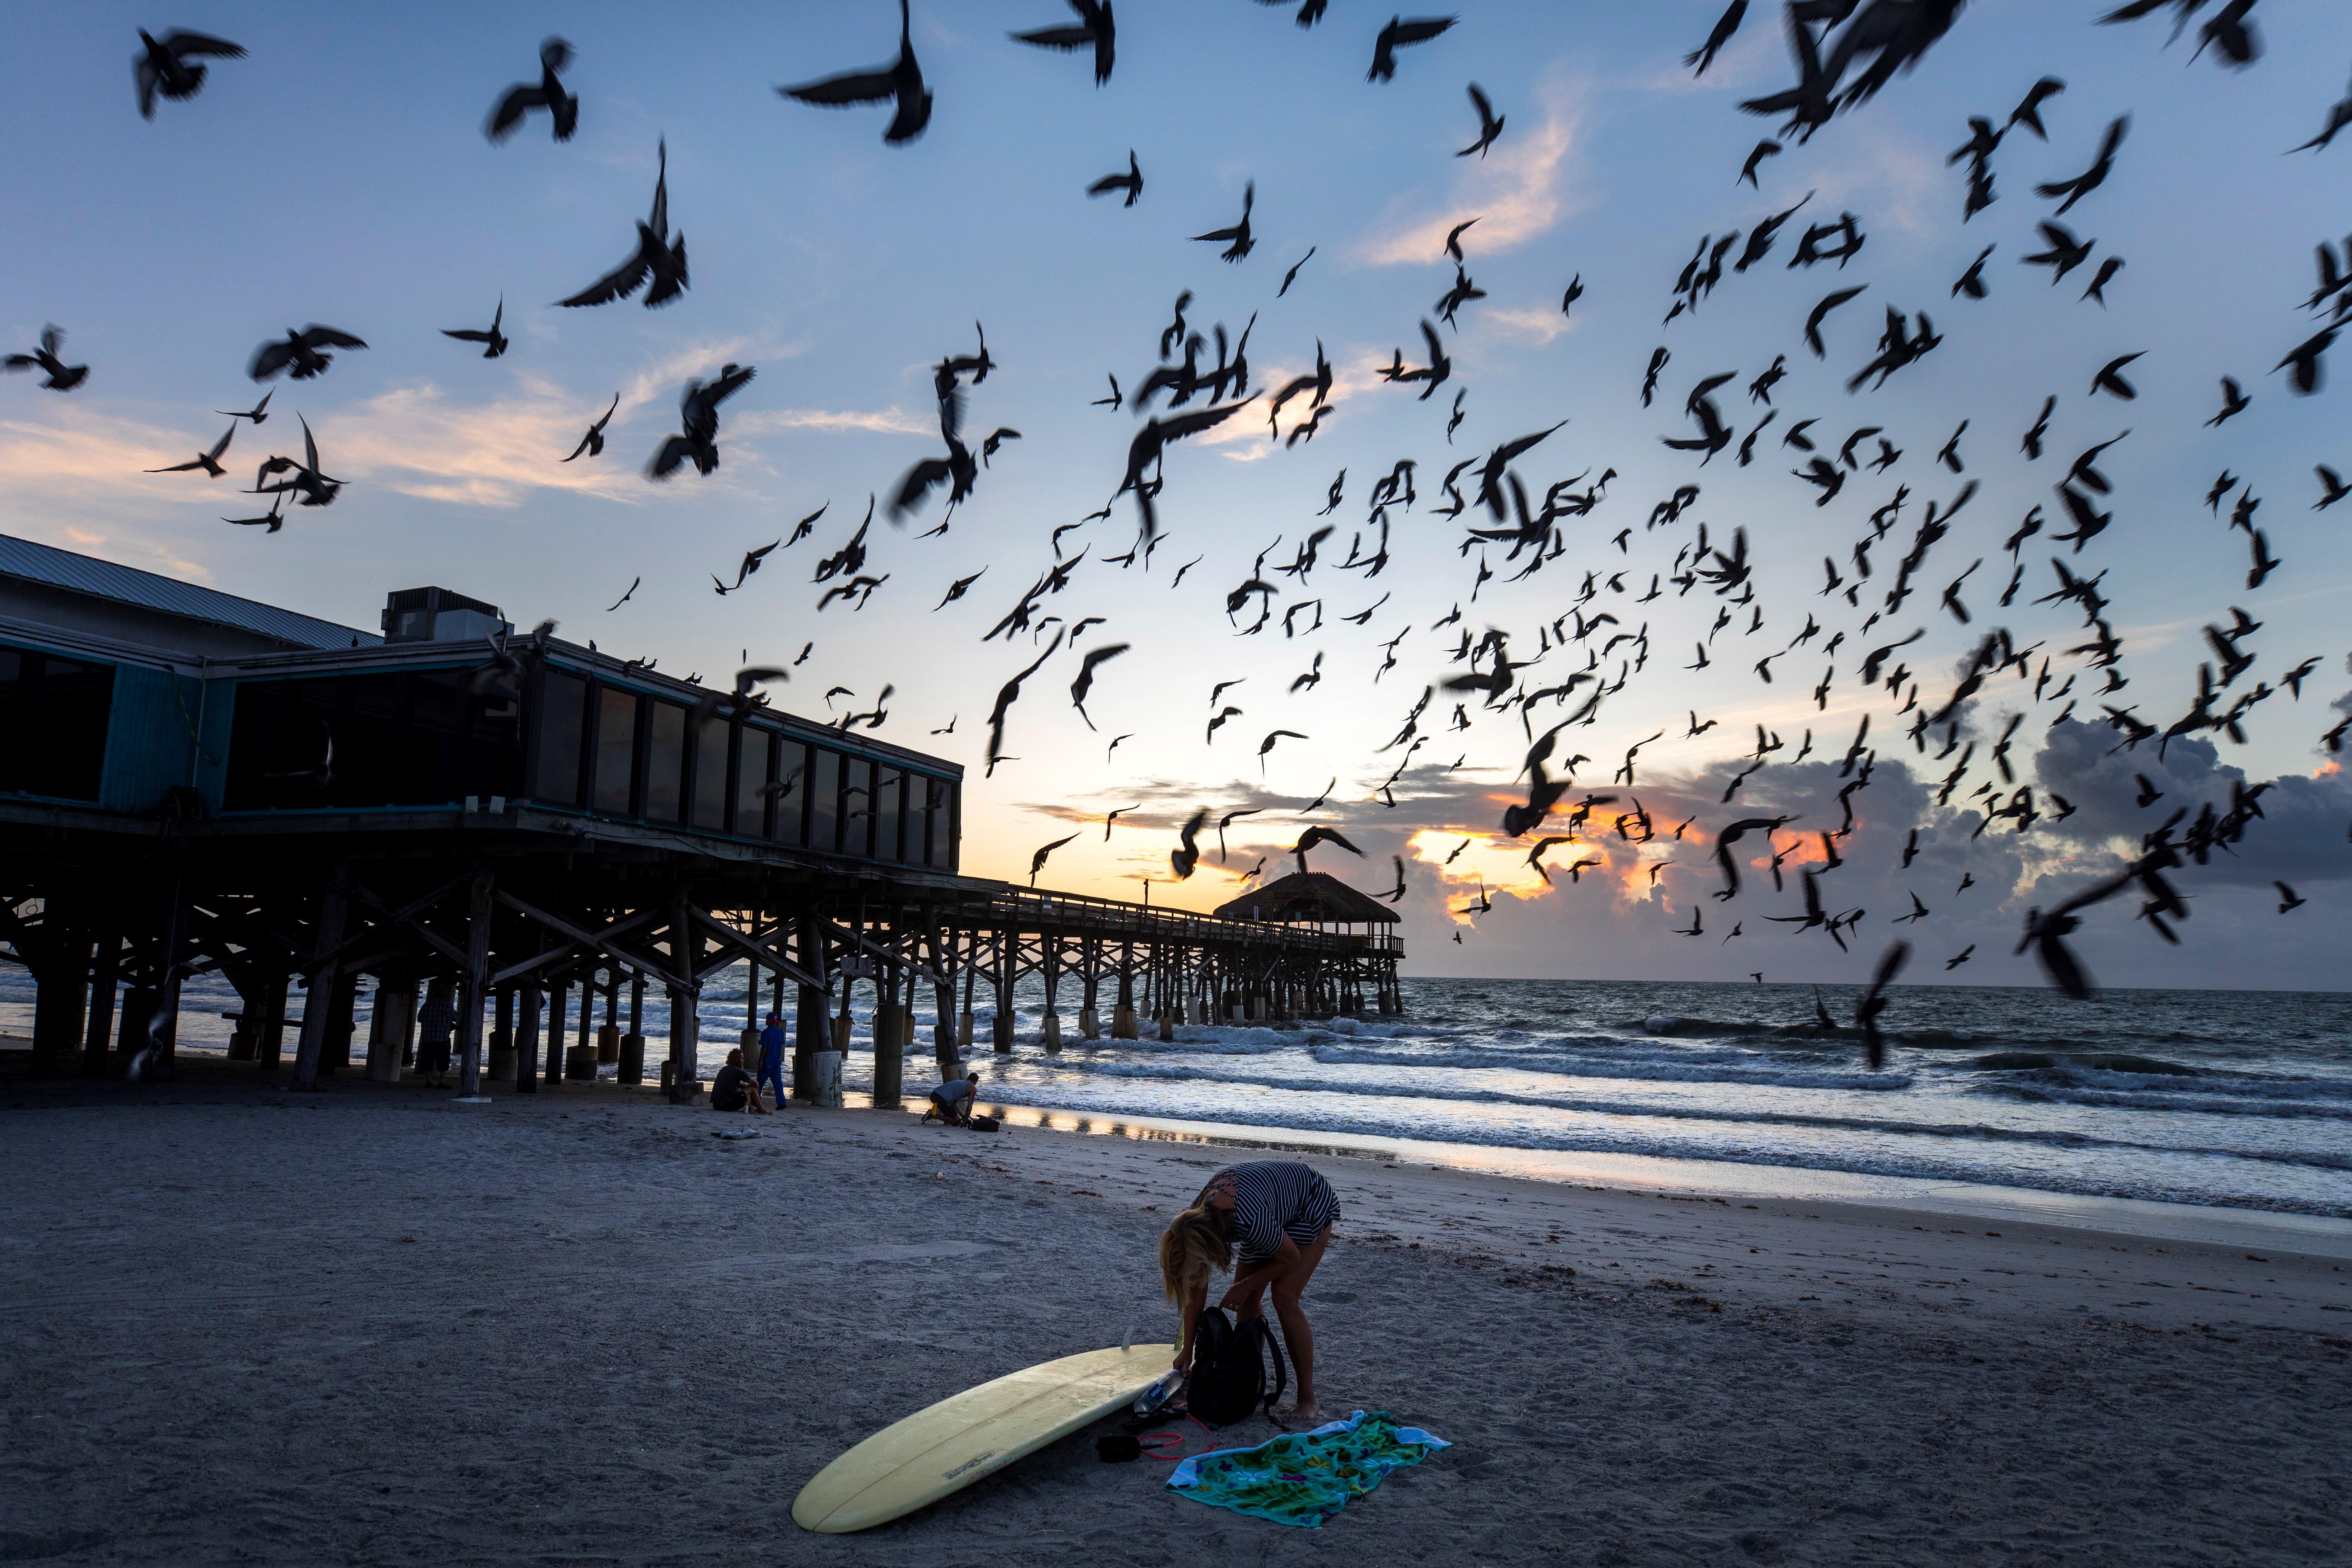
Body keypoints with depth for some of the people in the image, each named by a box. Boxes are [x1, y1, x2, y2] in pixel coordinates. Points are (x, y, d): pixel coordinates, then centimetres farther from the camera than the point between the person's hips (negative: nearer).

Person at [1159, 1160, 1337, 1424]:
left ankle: (1308, 1399, -7)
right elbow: (1196, 1292, -8)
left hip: (1313, 1206, -6)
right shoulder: (1194, 1220, -21)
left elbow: (1291, 1258, -22)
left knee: (1285, 1299, -15)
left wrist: (1245, 1287, -12)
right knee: (1247, 1300, 1)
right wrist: (1187, 1350, -3)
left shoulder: (1251, 1222, -43)